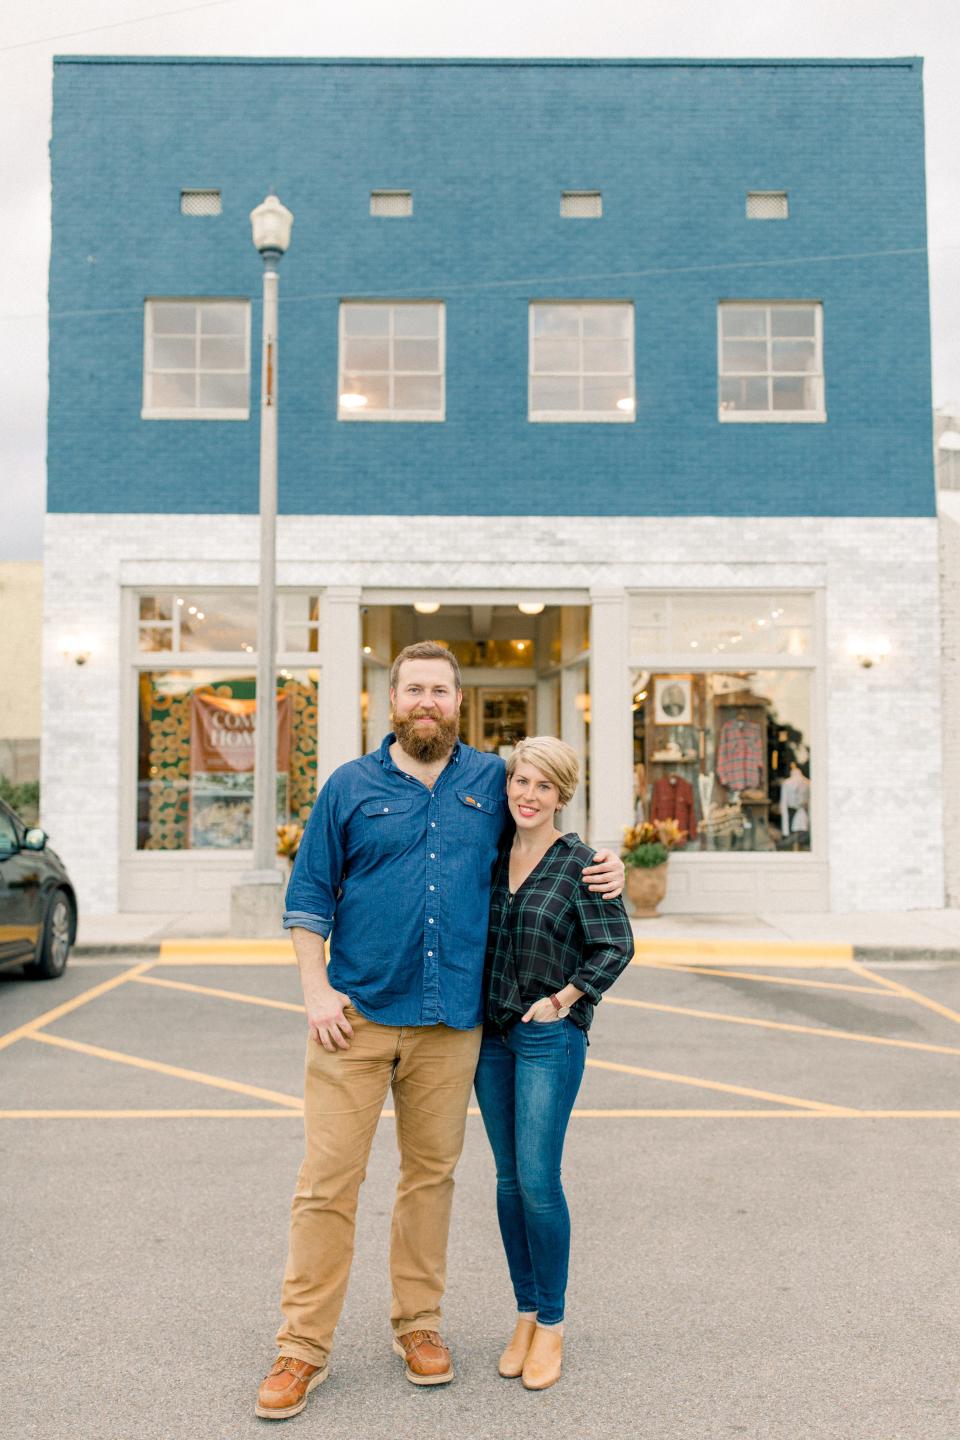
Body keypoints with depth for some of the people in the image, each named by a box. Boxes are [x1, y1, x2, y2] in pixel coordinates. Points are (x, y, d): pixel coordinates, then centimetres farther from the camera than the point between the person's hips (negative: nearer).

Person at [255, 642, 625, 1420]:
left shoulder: (493, 779, 7)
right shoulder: (350, 786, 3)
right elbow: (309, 896, 4)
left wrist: (603, 866, 3)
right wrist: (317, 990, -5)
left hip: (451, 1019, 2)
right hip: (357, 1013, -1)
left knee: (432, 1173, 13)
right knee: (329, 1179, 1)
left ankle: (418, 1323, 30)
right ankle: (304, 1347, 15)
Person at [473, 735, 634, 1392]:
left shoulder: (579, 862, -8)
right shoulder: (492, 855, 6)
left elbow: (616, 947, -6)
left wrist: (561, 999, -9)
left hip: (550, 1036, -5)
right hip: (492, 1034, 5)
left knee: (538, 1181, -5)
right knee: (508, 1180, 10)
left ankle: (552, 1325, 13)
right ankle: (525, 1315, 24)